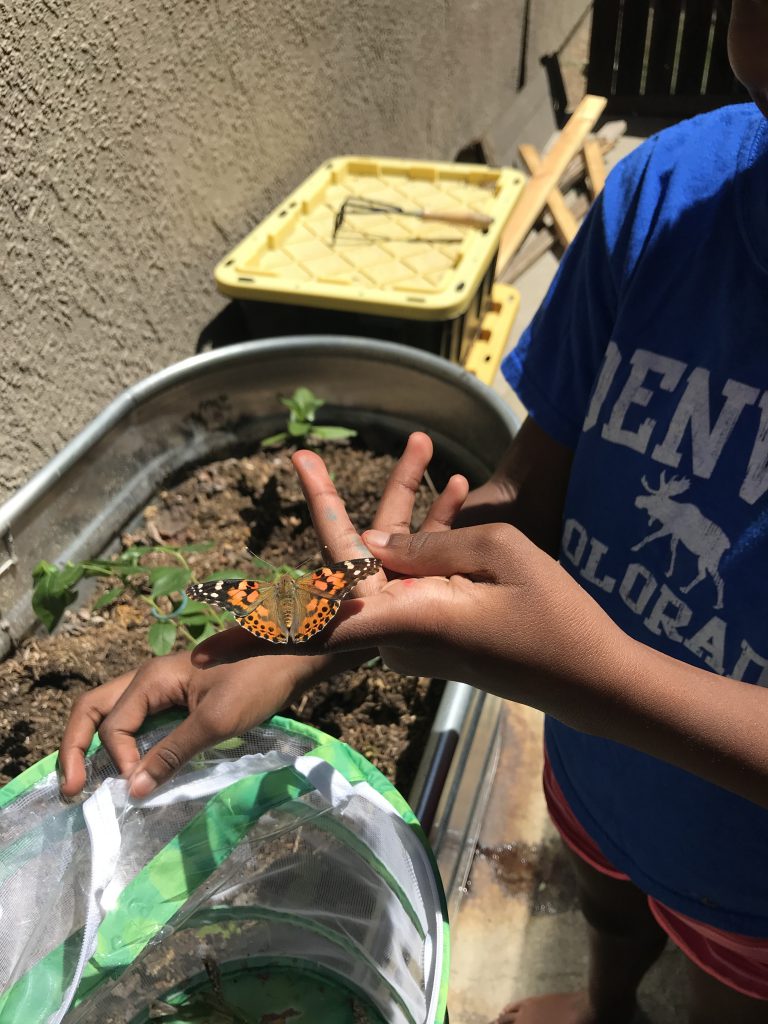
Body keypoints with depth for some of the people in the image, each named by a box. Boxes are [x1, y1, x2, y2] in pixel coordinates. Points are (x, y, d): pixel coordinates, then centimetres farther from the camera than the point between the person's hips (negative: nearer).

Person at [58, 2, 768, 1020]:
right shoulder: (673, 189, -21)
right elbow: (529, 497, -15)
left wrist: (592, 673, -46)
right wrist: (284, 650, -26)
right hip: (596, 762, 4)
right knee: (609, 908, 37)